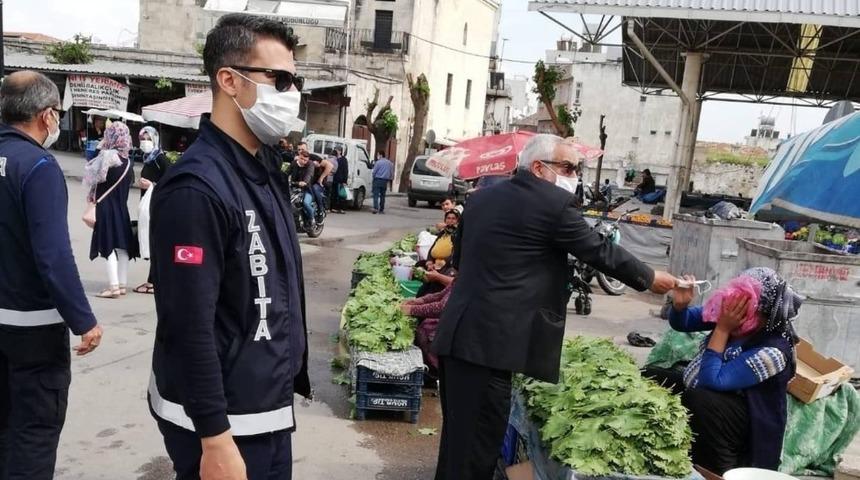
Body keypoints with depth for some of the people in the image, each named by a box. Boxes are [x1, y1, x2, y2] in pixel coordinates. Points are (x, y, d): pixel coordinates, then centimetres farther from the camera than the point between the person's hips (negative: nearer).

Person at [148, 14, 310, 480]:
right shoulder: (197, 187, -22)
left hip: (268, 406, 8)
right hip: (224, 419, -8)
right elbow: (189, 327, -23)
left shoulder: (263, 167, 6)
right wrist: (215, 440, -21)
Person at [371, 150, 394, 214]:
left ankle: (375, 208, -20)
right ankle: (381, 209, 15)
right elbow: (392, 173, 14)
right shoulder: (390, 163, 10)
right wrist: (391, 180, 23)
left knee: (376, 195, -7)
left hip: (377, 180, -5)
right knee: (382, 195, 13)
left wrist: (373, 175, 15)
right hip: (385, 181, 5)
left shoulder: (378, 162, -9)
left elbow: (374, 172, -5)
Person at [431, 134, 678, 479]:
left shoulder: (482, 197, 15)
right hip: (489, 340, -8)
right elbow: (600, 252, 2)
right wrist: (650, 279, 16)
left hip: (459, 333, 8)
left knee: (459, 436, 18)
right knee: (477, 442, 0)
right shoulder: (554, 202, -7)